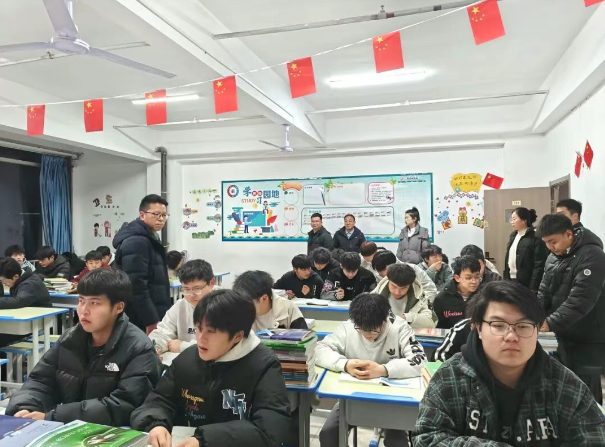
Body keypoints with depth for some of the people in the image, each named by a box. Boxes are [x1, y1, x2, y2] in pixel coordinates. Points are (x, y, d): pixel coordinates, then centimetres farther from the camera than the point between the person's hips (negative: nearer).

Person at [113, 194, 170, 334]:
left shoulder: (151, 239, 16)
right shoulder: (136, 241, -16)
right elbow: (136, 286, -24)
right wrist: (151, 321, -23)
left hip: (151, 317, 10)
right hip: (141, 321, -10)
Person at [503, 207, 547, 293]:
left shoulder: (536, 238, -12)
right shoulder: (513, 235, 12)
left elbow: (539, 266, -15)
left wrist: (533, 288, -18)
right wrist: (506, 279, 12)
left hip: (526, 283, -7)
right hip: (511, 280, 7)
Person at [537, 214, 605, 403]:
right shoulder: (556, 257, 8)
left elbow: (581, 299, -26)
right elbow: (544, 292, 6)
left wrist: (551, 323, -29)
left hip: (588, 340, -7)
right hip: (565, 336, 7)